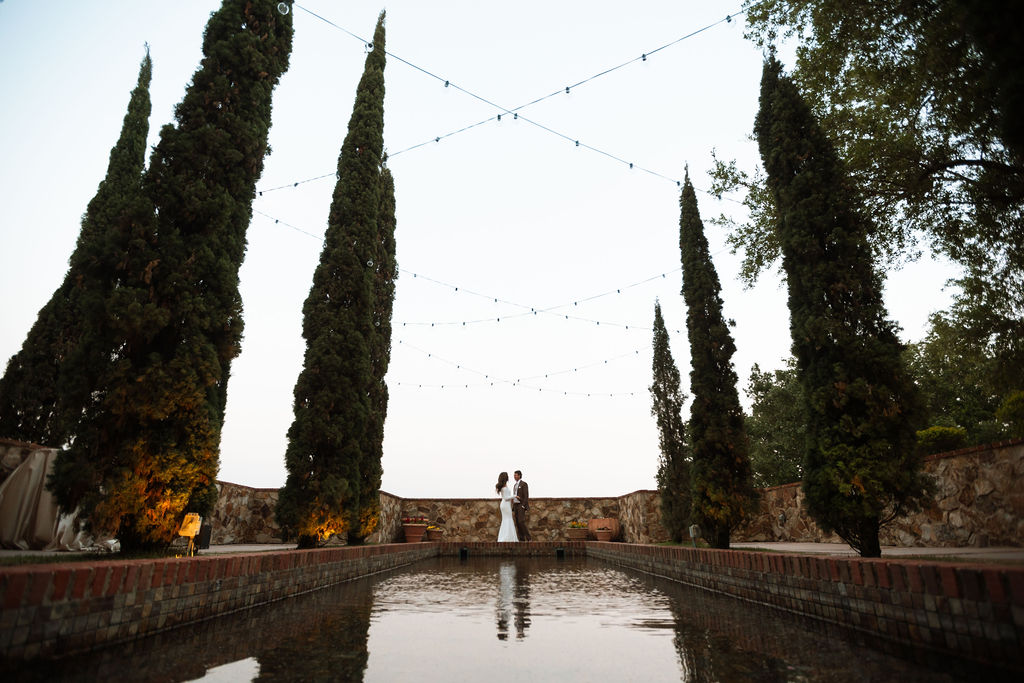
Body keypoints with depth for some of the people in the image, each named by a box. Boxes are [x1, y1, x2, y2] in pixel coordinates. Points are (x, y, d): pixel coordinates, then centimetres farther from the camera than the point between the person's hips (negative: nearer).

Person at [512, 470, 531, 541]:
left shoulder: (524, 484, -9)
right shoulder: (515, 485, 19)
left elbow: (526, 496, -15)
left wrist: (524, 507, -23)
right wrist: (513, 509, 16)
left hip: (522, 506, -8)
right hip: (516, 506, 8)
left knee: (521, 522, -18)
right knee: (518, 523, 2)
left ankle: (528, 537, -7)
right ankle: (522, 539, 4)